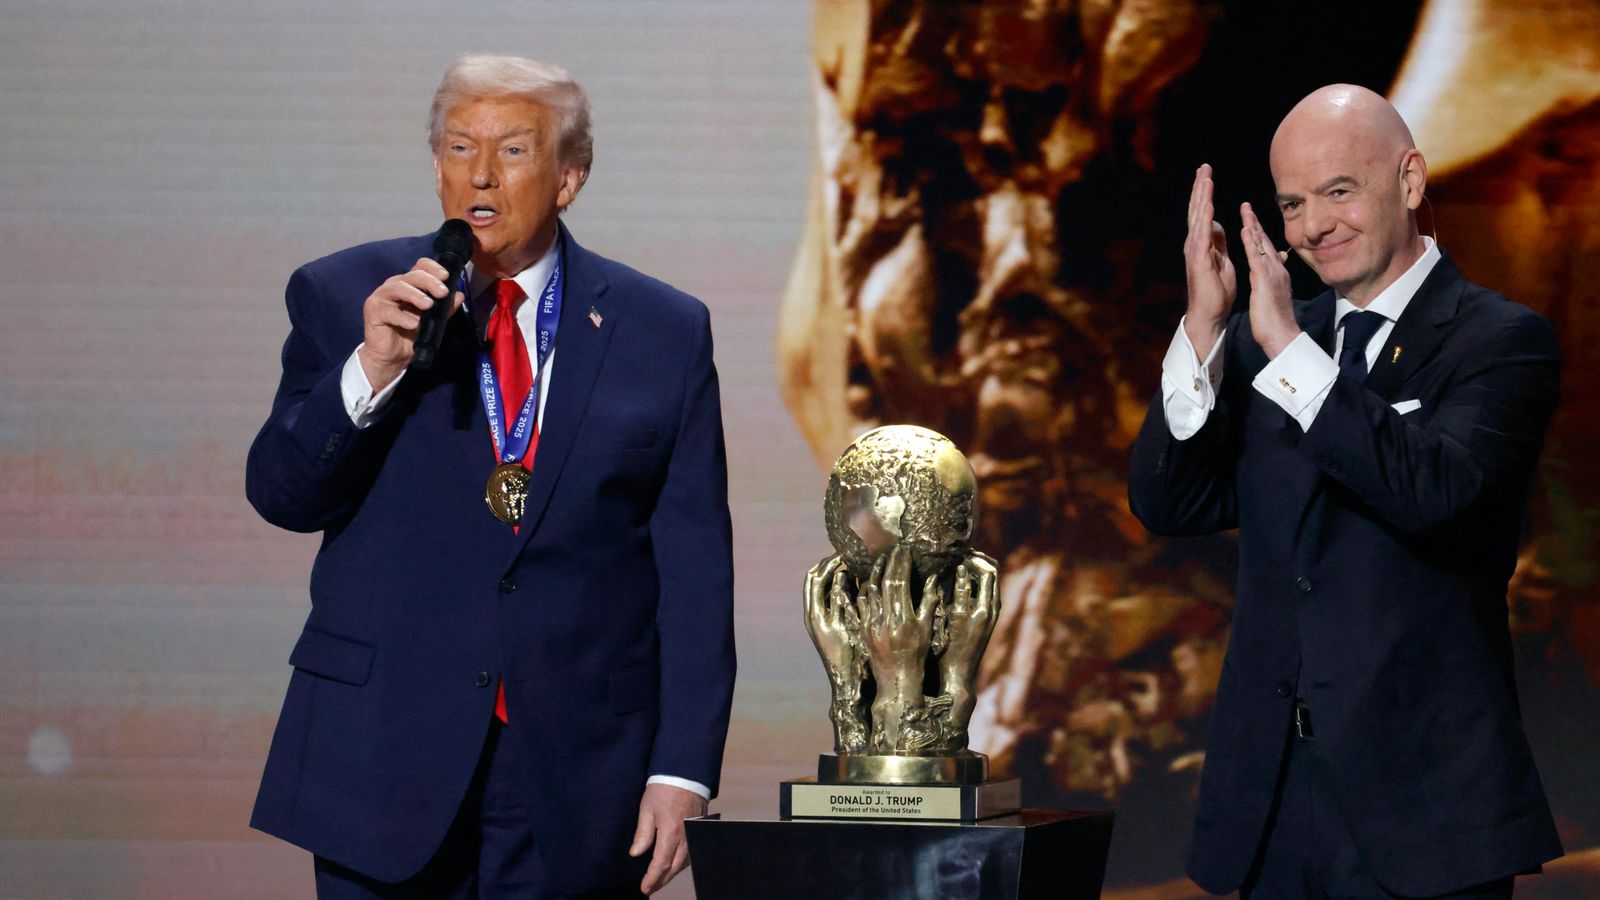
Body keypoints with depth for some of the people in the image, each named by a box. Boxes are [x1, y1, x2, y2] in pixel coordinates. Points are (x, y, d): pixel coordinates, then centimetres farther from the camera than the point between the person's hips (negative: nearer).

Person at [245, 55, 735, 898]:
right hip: (384, 754, 0)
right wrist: (370, 370, -17)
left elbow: (694, 571, 2)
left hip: (579, 773, 0)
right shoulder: (343, 297, 4)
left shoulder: (665, 332, 3)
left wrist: (682, 770, -4)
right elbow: (280, 496, -1)